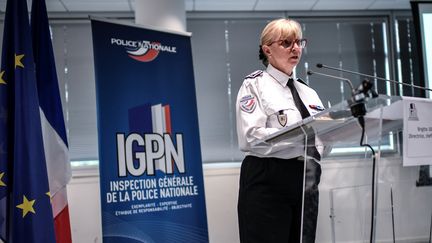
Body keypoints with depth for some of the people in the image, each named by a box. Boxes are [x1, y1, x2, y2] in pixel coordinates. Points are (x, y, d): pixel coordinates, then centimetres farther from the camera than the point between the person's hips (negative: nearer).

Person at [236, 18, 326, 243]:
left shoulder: (308, 92, 18)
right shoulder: (255, 85, -2)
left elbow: (321, 141, 16)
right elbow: (252, 137, -17)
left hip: (306, 183, 7)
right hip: (267, 182, -6)